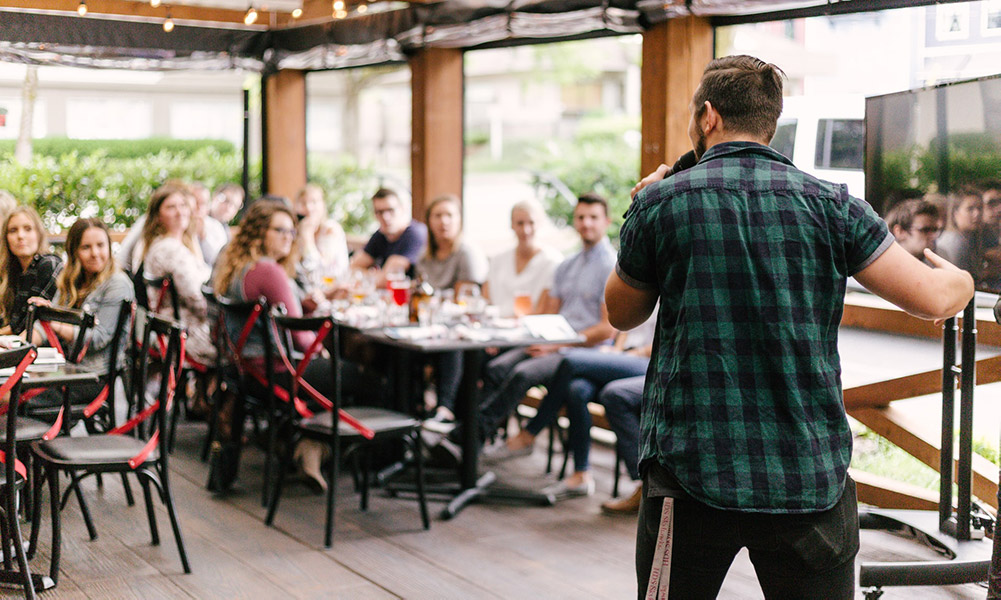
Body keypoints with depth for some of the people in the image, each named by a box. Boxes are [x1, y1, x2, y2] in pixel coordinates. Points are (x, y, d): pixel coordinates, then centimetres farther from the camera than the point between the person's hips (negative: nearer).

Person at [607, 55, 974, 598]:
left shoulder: (661, 203, -2)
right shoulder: (829, 205, 0)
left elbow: (622, 314, 13)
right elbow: (932, 299, -2)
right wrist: (961, 280, 22)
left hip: (692, 476, -1)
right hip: (812, 481, 1)